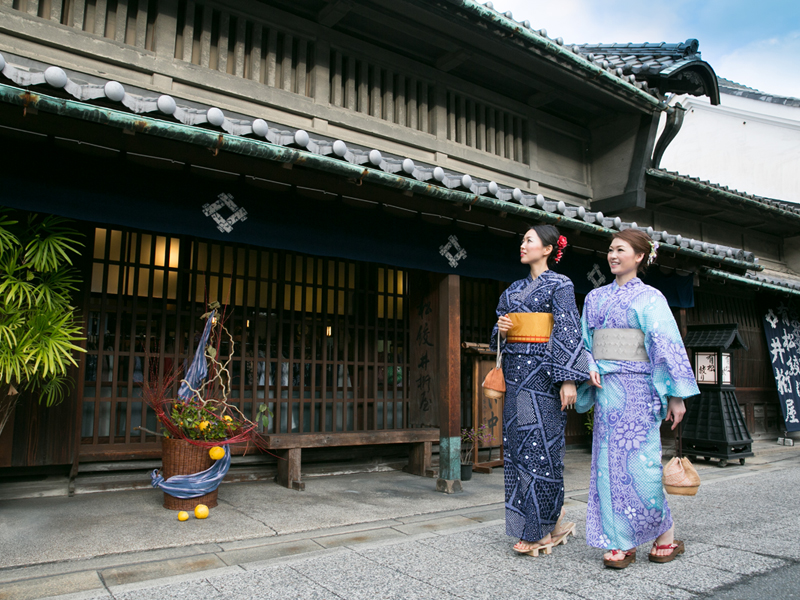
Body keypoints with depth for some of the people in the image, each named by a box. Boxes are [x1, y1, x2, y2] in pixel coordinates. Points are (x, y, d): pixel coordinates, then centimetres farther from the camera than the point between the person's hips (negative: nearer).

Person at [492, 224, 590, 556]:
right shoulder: (514, 289, 17)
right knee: (518, 444, 7)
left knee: (541, 445, -5)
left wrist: (569, 379, -17)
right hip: (515, 371, 7)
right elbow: (501, 336, 22)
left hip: (543, 372, -7)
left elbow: (569, 331, -11)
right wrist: (500, 328, -2)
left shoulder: (560, 285, -2)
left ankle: (547, 527, 9)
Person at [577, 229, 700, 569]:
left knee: (639, 464, -4)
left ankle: (666, 535, 18)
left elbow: (667, 346, -4)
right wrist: (590, 369, -3)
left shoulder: (649, 298, 0)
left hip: (637, 388, -5)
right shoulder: (596, 298, 14)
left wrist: (676, 395, -8)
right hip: (605, 389, 5)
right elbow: (584, 342, 16)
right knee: (609, 463, 3)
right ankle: (622, 543, 12)